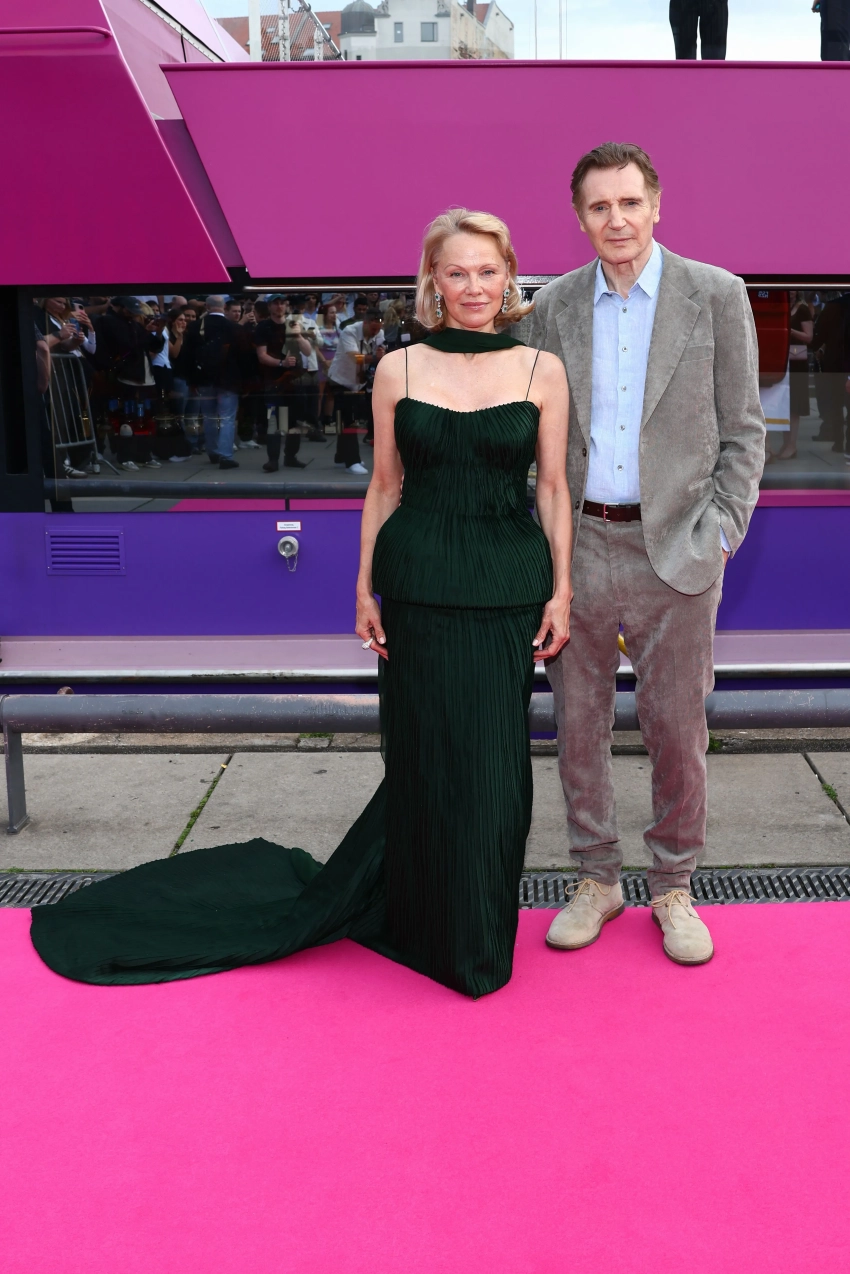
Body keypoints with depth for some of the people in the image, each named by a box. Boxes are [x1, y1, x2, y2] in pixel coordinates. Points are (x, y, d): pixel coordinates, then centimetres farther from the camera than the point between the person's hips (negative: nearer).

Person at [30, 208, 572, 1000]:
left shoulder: (543, 370, 3)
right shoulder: (398, 370, 3)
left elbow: (554, 488, 5)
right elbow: (385, 487, 6)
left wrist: (562, 590, 0)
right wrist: (365, 590, 4)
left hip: (511, 588, 1)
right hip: (419, 584, 0)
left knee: (495, 764, 5)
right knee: (426, 757, 7)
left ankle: (481, 940, 26)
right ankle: (431, 931, 28)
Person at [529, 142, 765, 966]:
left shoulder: (715, 295, -1)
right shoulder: (554, 307, 6)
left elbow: (743, 432, 1)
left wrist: (719, 535, -7)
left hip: (674, 549, -2)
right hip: (578, 547, 3)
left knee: (676, 731, 5)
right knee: (578, 726, 9)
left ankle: (673, 890, 23)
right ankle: (596, 881, 26)